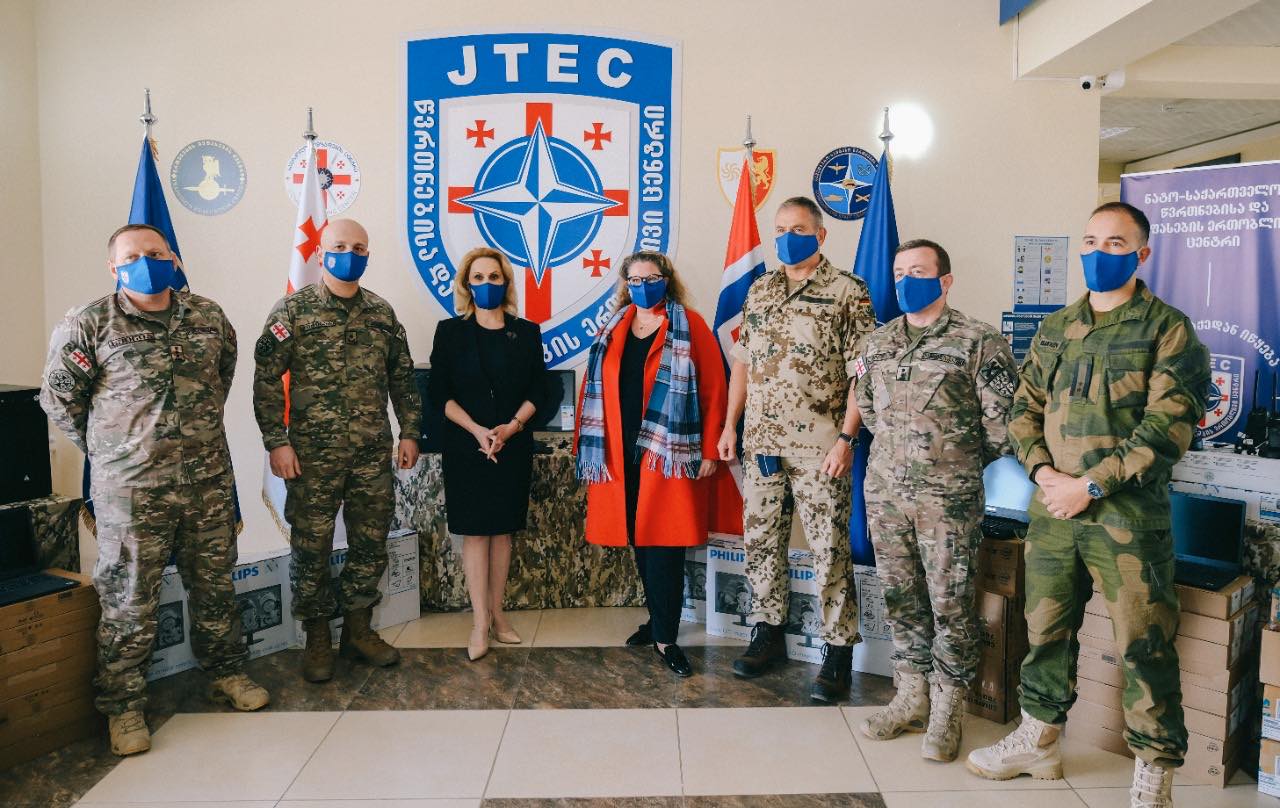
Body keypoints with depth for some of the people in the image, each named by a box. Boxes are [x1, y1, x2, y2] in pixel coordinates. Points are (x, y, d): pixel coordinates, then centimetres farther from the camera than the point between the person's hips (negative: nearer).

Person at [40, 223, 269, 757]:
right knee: (129, 600, 3)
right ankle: (123, 706, 18)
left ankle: (226, 673, 32)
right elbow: (58, 397, 2)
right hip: (130, 490, -4)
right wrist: (108, 449, 4)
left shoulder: (208, 317, 6)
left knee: (215, 586, 14)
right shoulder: (88, 326, -6)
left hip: (208, 480, 4)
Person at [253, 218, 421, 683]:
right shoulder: (292, 310, -3)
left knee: (371, 545, 10)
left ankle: (358, 630, 26)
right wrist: (277, 442, -11)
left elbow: (403, 377, 14)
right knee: (312, 549, 5)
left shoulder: (382, 313, 9)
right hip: (313, 455, -3)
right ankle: (317, 639, 21)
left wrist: (409, 431, 8)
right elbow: (266, 379, -6)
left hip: (373, 454, 4)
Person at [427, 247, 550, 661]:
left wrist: (510, 428, -12)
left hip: (513, 445, 2)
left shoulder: (527, 332, 6)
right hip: (465, 446, -2)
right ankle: (480, 622, 5)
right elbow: (439, 392, -3)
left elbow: (538, 392, 4)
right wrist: (477, 430, -15)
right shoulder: (450, 331, 2)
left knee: (503, 529, 7)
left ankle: (496, 612, 18)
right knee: (475, 530, 0)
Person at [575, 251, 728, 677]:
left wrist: (709, 450, -9)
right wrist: (590, 447, 7)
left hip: (668, 453, -4)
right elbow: (595, 387, 13)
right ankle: (659, 620, 25)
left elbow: (713, 391, -4)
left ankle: (665, 637, 5)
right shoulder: (613, 330, 14)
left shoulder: (690, 326, 0)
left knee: (662, 543, -5)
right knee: (639, 541, 10)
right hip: (621, 453, 5)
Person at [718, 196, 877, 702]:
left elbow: (861, 374, -8)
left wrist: (846, 438, -15)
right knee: (760, 540, 12)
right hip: (759, 443, 6)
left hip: (818, 447, -5)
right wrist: (729, 425, 10)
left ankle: (838, 652, 11)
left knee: (829, 549, 0)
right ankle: (768, 634, 27)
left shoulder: (847, 292, -4)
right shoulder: (759, 290, 13)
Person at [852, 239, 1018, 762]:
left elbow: (1001, 420, -6)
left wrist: (964, 464, 5)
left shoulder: (979, 342, -7)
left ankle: (946, 711, 16)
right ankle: (911, 697, 27)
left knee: (951, 605, 3)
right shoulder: (877, 343, 9)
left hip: (948, 498, -5)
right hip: (884, 492, 5)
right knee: (901, 599, 13)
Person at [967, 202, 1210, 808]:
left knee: (1145, 646, 1)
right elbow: (1024, 407, 12)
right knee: (1045, 629, 15)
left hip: (1128, 514, -5)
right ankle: (1037, 742, 32)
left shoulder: (1167, 328, -4)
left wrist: (1091, 485, -17)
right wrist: (1041, 469, -6)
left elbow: (1168, 425, -13)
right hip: (1053, 508, 5)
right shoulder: (1054, 329, 13)